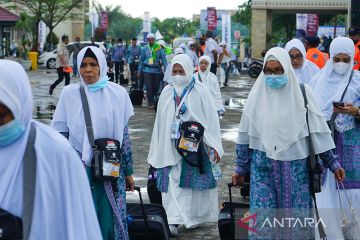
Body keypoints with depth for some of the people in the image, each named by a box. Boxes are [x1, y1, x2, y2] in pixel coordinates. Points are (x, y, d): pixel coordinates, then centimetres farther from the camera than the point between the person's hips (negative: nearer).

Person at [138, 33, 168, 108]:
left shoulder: (159, 48, -2)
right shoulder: (144, 49, 4)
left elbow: (164, 59, -2)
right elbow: (141, 60, 11)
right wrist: (139, 71, 11)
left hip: (157, 70, 0)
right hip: (147, 70, 0)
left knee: (156, 87, 8)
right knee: (149, 87, -7)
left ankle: (155, 101, 28)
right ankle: (151, 103, 0)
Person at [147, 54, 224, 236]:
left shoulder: (199, 92, -5)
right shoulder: (167, 92, 6)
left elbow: (210, 119, -6)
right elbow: (160, 122, 10)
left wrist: (214, 146, -10)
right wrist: (157, 150, 12)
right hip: (171, 146, 3)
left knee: (192, 182, 5)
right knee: (171, 182, -3)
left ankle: (194, 217, 17)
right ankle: (173, 221, -1)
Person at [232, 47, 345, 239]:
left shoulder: (301, 93, -2)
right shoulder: (258, 93, 2)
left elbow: (318, 129, 1)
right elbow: (245, 133, 8)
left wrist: (332, 162, 0)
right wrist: (240, 167, 10)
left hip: (294, 166, -1)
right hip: (263, 166, 1)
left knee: (296, 217, 3)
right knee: (263, 218, -1)